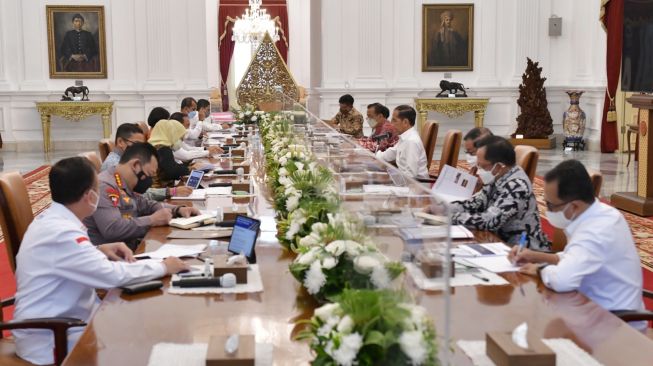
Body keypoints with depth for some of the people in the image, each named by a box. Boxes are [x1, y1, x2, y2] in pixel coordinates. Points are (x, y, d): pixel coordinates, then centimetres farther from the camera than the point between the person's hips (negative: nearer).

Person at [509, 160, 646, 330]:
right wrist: (539, 257, 4)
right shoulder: (600, 213, 0)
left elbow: (562, 280, -42)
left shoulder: (597, 231, -28)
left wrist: (539, 270, -20)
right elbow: (576, 259, 17)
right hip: (610, 311, 8)